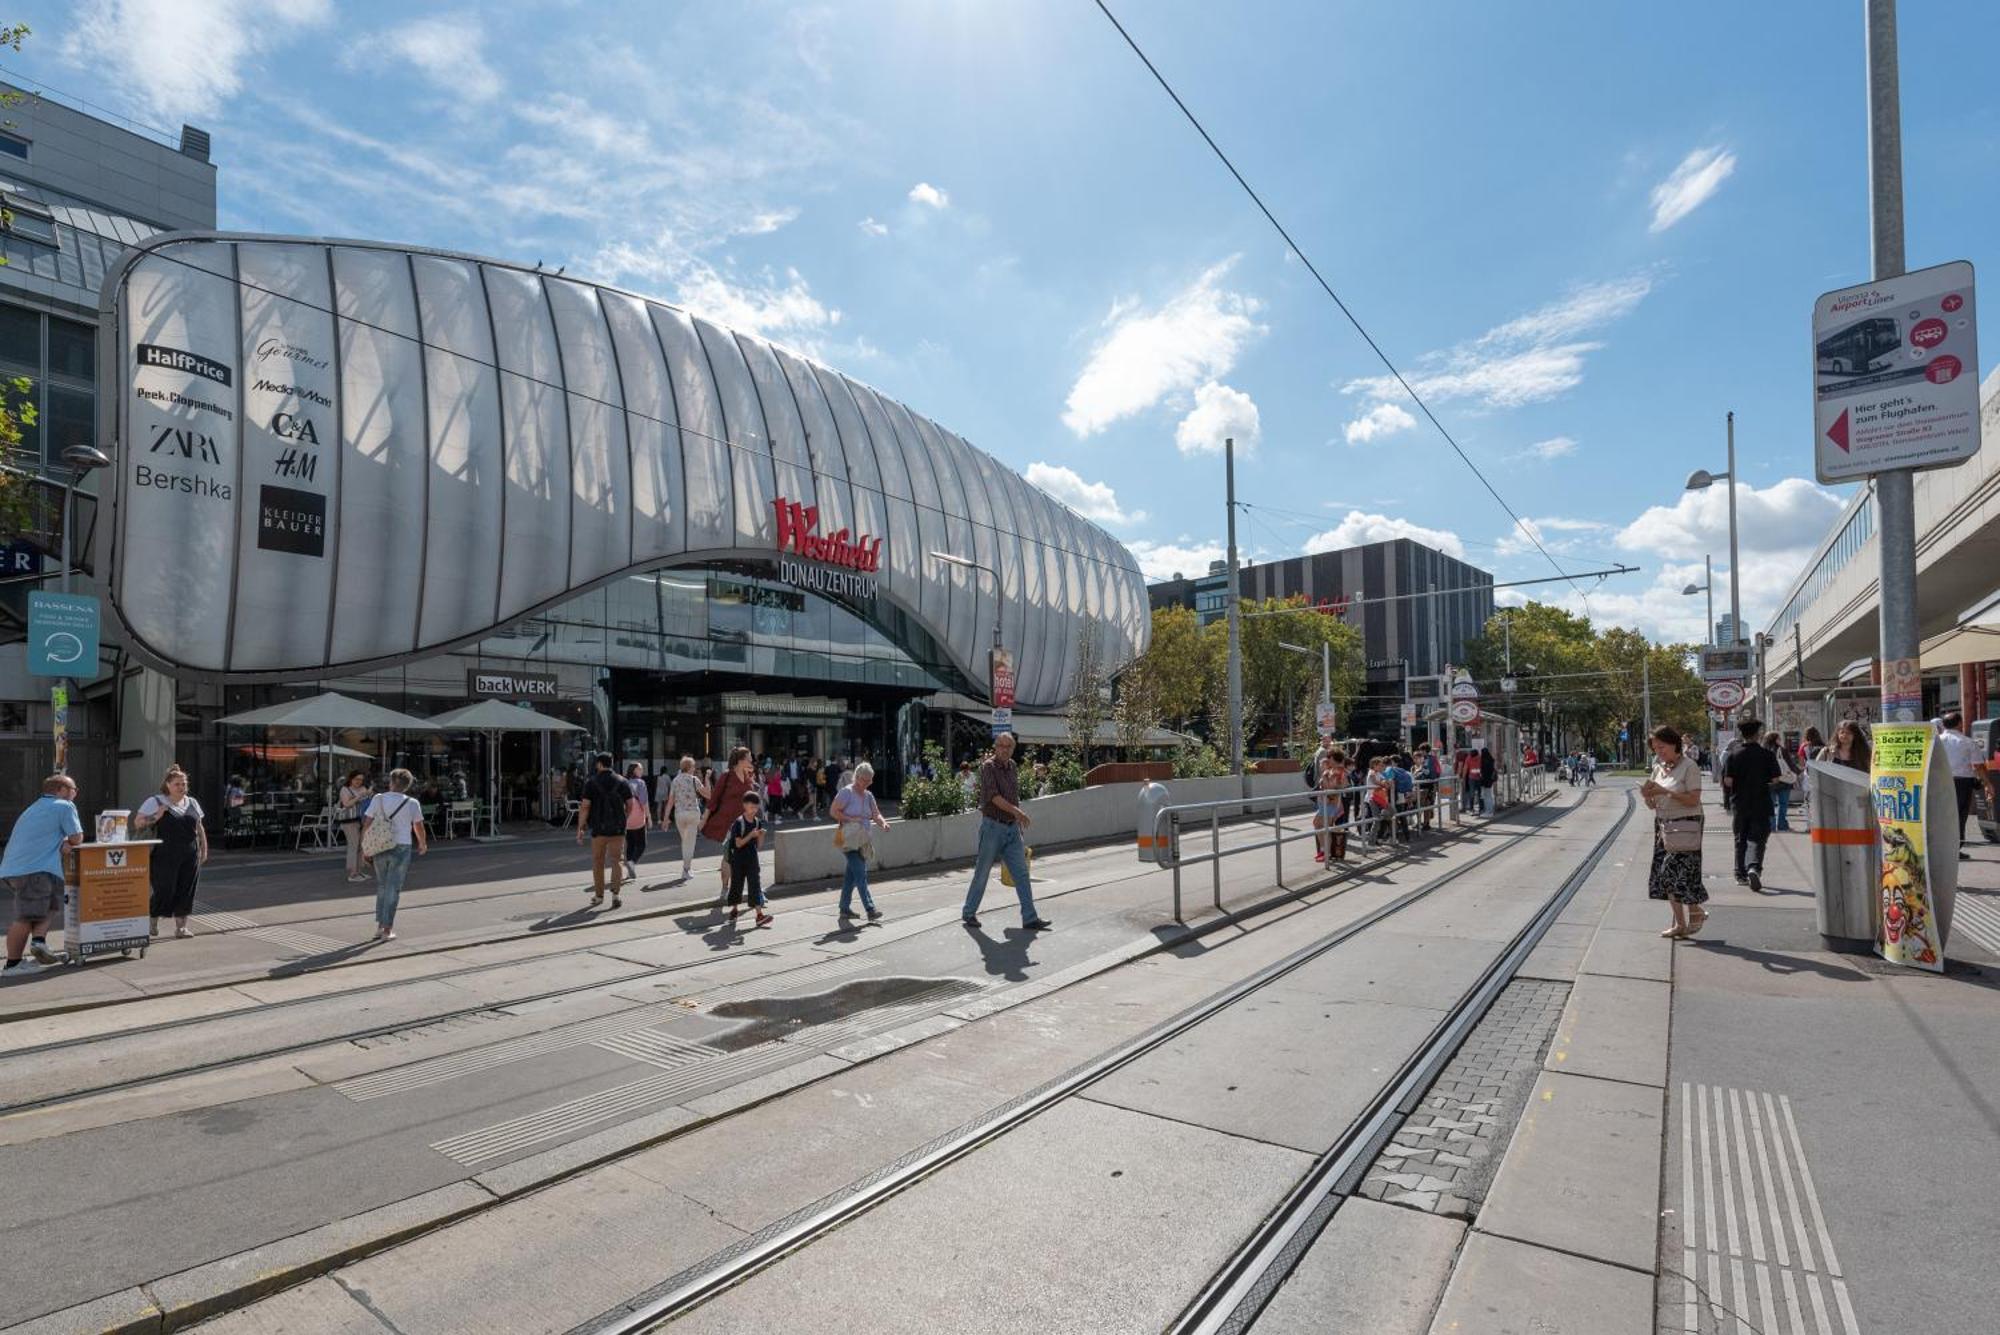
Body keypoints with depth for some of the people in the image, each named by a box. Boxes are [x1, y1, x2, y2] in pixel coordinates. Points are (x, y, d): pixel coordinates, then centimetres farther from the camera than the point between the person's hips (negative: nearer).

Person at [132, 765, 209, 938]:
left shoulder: (192, 803, 14)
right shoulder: (155, 802, 0)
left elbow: (199, 828, 19)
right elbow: (137, 823, -3)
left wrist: (204, 849, 14)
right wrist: (156, 816, -19)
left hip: (190, 857, 4)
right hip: (165, 857, -4)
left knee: (186, 891, 3)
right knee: (164, 890, -4)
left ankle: (181, 927, 11)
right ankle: (152, 924, 18)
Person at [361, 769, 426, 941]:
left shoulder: (378, 799, 0)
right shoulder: (412, 803, -5)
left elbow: (366, 824, -3)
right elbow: (419, 827, 0)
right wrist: (423, 844, 18)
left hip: (380, 847, 3)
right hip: (401, 848, -3)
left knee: (381, 887, 18)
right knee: (393, 889, 3)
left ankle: (379, 927, 21)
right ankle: (387, 930, 3)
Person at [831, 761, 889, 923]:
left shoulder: (868, 795, 12)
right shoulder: (846, 792, -9)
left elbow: (876, 814, 7)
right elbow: (833, 811, -12)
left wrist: (883, 823, -14)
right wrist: (850, 819, -21)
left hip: (863, 840, 7)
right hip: (849, 840, -7)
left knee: (852, 875, 13)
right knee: (860, 874, -13)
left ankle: (844, 908, 22)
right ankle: (870, 910, -16)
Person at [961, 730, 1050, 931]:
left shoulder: (1012, 766, 11)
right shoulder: (988, 767, -10)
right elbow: (993, 796, -21)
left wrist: (1019, 819, 21)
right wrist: (1017, 811, -29)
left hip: (1012, 828, 6)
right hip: (992, 826, -6)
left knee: (1021, 873, 2)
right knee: (982, 872, 4)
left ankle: (1030, 918, 3)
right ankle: (969, 913, 20)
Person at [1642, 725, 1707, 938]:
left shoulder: (1688, 766, -9)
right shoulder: (1658, 767, 10)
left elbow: (1693, 800, -16)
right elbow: (1654, 805, 13)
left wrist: (1665, 792, -23)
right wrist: (1647, 795, -8)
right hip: (1663, 825, 7)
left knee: (1675, 872, -10)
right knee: (1665, 874, 6)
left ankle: (1696, 911, 12)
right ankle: (1679, 923, 14)